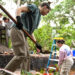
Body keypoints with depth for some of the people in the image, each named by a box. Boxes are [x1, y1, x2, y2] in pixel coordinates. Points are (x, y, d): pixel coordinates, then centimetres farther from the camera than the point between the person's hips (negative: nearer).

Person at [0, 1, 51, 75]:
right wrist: (18, 19, -30)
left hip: (23, 34, 10)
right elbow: (19, 9, -10)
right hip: (18, 30, -10)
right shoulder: (34, 7, 4)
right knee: (21, 55, -18)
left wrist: (36, 43, 21)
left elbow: (30, 31, 28)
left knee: (26, 57, 6)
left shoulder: (38, 16, 27)